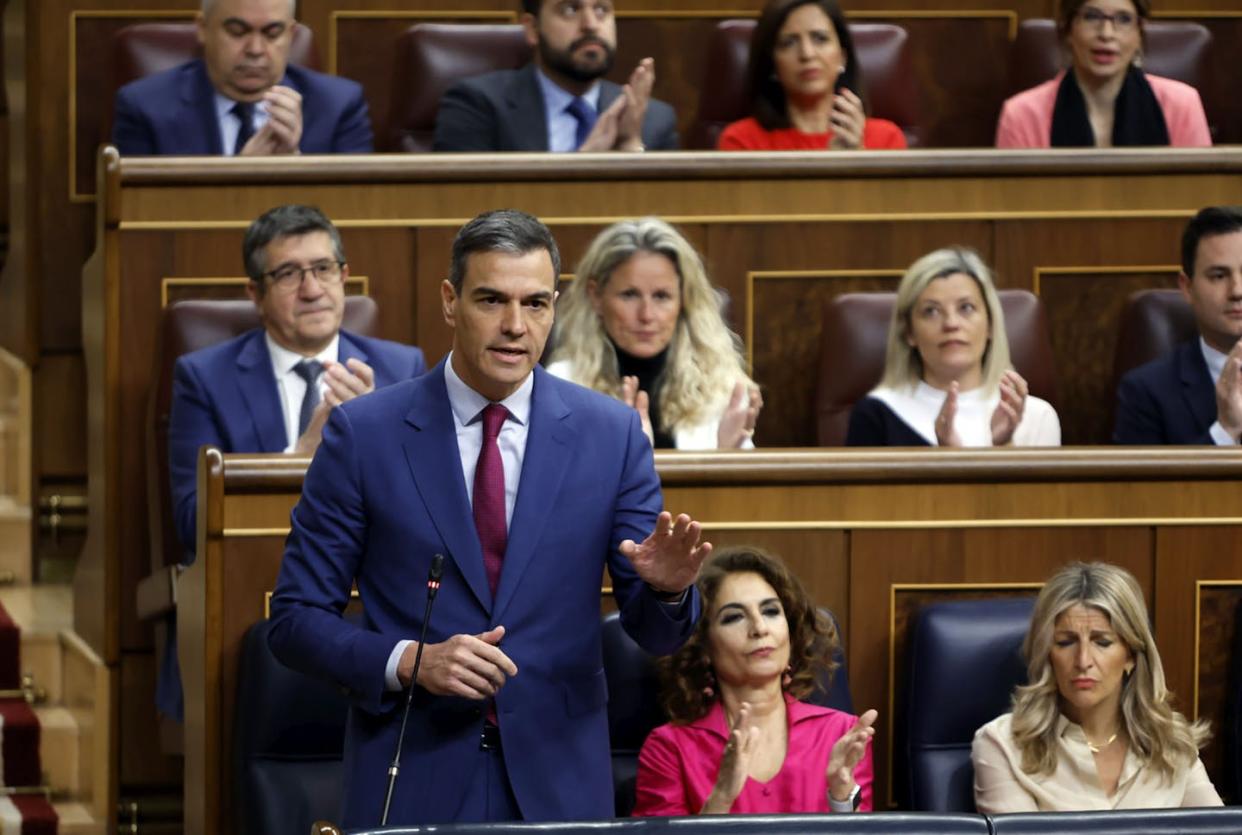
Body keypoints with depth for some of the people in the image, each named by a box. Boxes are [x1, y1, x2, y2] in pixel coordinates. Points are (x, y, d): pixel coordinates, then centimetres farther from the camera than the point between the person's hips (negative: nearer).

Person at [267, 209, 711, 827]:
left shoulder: (611, 433, 2)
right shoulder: (364, 433, -3)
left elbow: (655, 634, 4)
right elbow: (296, 619, -1)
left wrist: (666, 588, -19)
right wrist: (408, 662, -17)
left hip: (558, 785, 2)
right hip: (413, 781, -1)